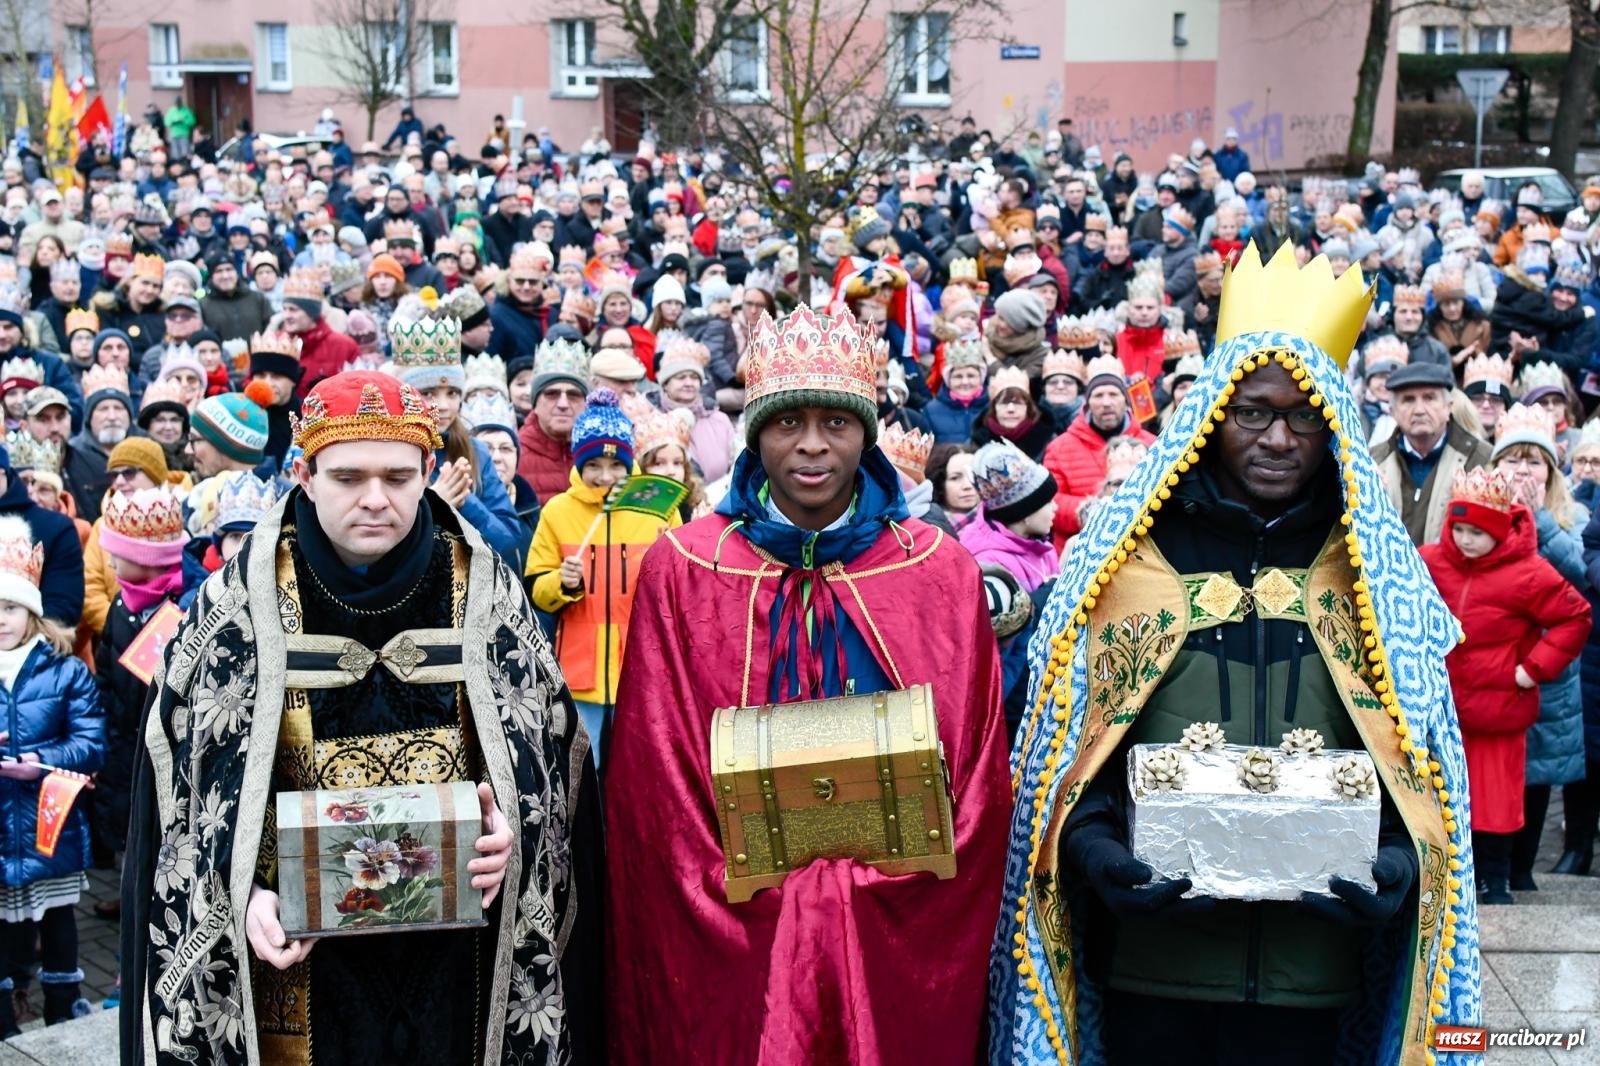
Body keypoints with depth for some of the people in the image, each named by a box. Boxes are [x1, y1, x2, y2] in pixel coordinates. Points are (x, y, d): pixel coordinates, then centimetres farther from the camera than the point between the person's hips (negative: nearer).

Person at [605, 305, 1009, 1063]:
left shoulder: (941, 572, 0)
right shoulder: (681, 570, -3)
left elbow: (977, 775, 1)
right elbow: (657, 776, -3)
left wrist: (882, 885, -11)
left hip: (897, 931, 1)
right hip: (733, 927, -1)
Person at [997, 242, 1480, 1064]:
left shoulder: (1374, 568, 8)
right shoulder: (1125, 554, 3)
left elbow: (1412, 738, 8)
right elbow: (1072, 726, 2)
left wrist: (1399, 858, -10)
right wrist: (1095, 846, -14)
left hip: (1310, 957, 1)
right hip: (1149, 944, -1)